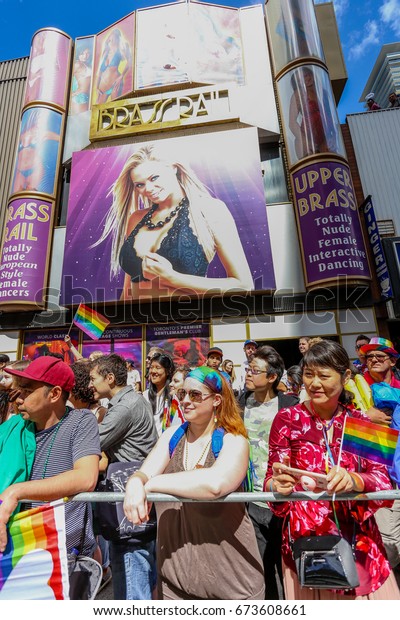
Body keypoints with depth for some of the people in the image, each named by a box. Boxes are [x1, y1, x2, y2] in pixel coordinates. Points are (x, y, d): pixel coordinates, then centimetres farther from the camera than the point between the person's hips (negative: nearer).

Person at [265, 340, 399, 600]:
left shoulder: (360, 421, -1)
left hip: (361, 542, 2)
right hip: (305, 538, -2)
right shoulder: (287, 419, -10)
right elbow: (272, 481, -8)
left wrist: (352, 480, -27)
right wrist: (277, 484, -31)